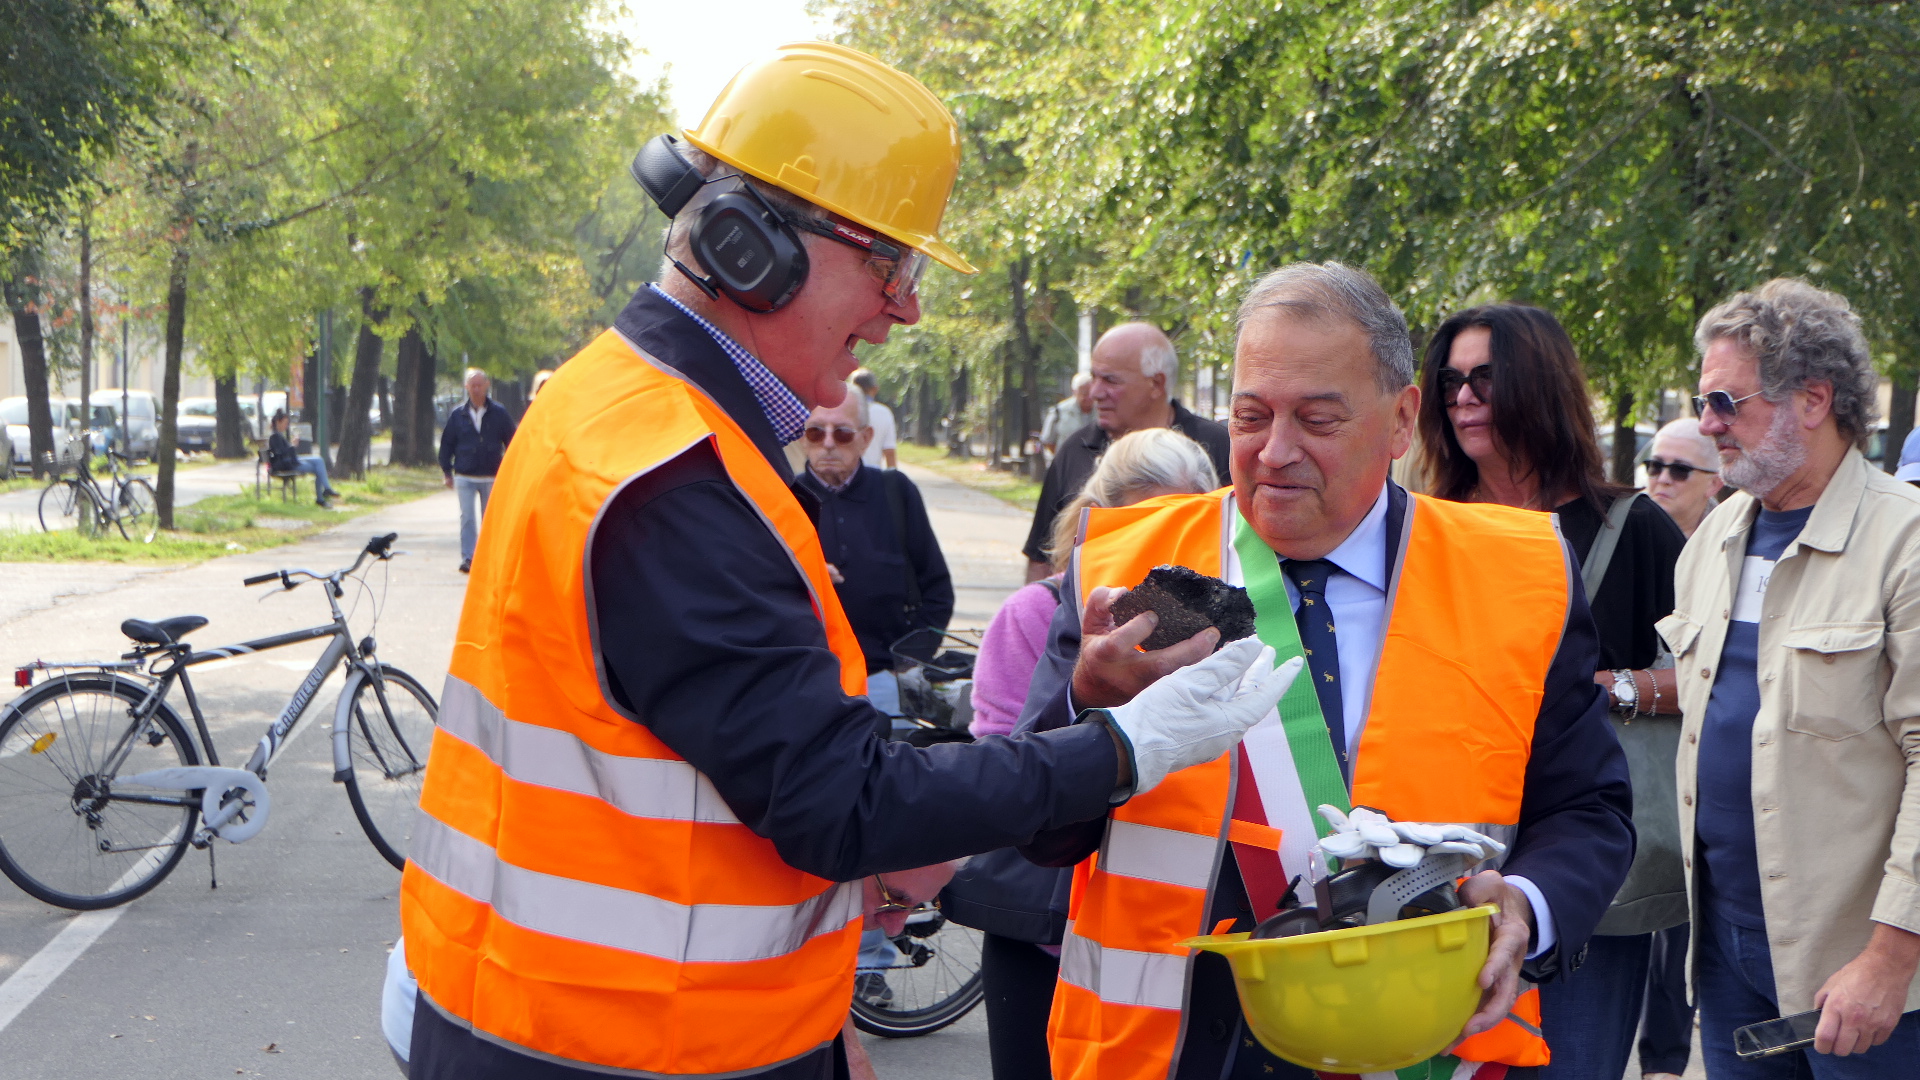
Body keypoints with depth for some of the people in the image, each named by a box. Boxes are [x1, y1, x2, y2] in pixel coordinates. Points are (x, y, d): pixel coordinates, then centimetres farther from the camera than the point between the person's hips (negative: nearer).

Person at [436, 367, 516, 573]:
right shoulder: (458, 414, 2)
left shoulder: (499, 413, 1)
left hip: (491, 477, 1)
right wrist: (448, 472, 5)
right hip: (465, 477, 0)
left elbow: (511, 442, 7)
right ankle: (467, 558, -10)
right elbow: (446, 443, 8)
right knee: (467, 518, -9)